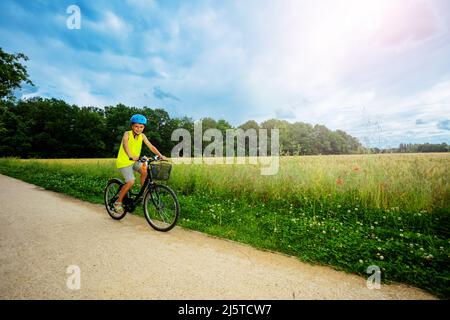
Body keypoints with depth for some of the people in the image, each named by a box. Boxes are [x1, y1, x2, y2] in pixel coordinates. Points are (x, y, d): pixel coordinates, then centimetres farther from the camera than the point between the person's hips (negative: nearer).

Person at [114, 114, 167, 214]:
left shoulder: (142, 136, -2)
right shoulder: (127, 134, -15)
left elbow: (151, 146, -8)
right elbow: (125, 145, -33)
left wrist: (161, 156, -22)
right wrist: (131, 156, -52)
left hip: (135, 161, 5)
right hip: (124, 162, -5)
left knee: (145, 171, -19)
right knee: (130, 181, -20)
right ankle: (118, 202, 0)